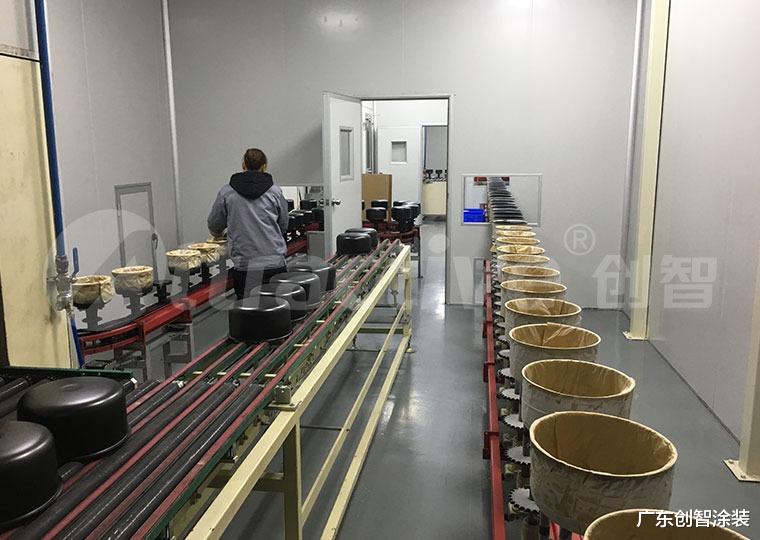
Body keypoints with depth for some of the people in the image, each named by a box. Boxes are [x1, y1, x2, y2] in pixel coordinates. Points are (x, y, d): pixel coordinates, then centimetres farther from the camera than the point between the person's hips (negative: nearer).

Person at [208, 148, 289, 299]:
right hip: (275, 263, 0)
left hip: (244, 266, 0)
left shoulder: (226, 192, 4)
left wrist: (218, 234, 37)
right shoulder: (275, 191, 4)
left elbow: (214, 226, 14)